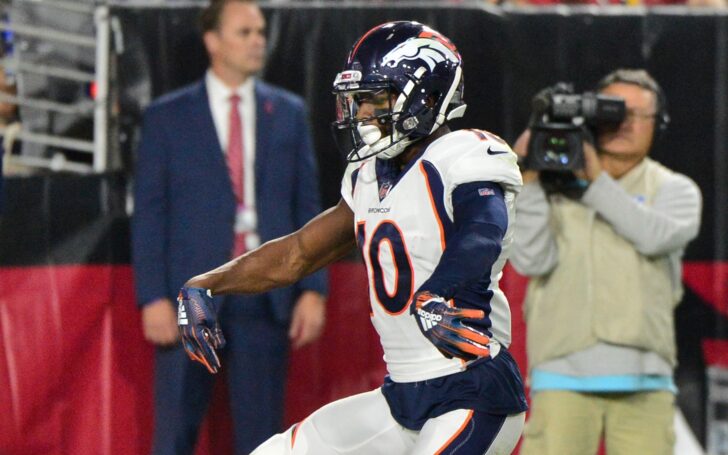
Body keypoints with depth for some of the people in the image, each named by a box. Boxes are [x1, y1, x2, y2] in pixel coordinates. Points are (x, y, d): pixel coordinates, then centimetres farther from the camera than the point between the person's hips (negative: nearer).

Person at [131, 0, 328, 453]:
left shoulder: (289, 113, 9)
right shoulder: (167, 116, 3)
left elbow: (307, 206, 8)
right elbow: (149, 212, 0)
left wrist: (313, 288, -1)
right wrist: (154, 297, -8)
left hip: (266, 296, 2)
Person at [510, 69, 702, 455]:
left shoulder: (673, 189, 12)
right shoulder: (554, 187, 10)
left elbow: (657, 235, -10)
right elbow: (532, 261, -4)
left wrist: (596, 183, -11)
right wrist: (531, 184, -11)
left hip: (643, 382, 1)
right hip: (564, 376, -1)